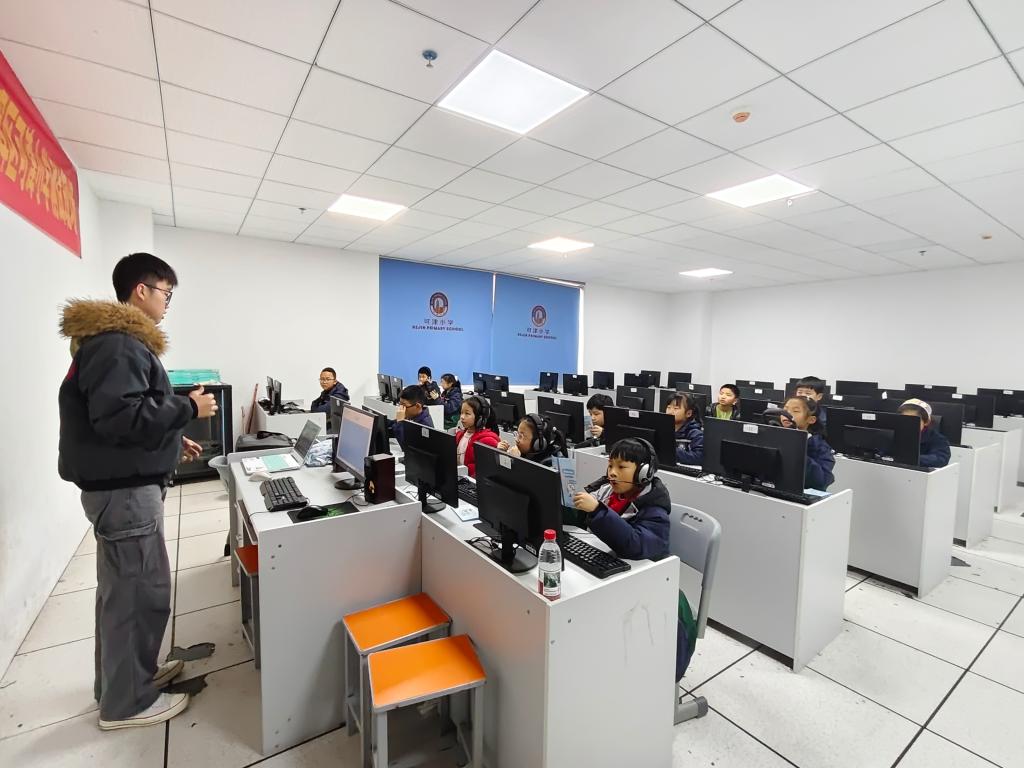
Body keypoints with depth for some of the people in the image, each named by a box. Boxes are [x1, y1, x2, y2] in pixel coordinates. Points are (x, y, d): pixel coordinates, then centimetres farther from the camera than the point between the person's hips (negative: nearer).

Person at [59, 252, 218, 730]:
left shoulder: (118, 340, 15)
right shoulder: (116, 344, -18)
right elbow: (118, 418, -27)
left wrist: (172, 441, 16)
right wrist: (188, 408, -18)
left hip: (122, 483, 11)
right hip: (124, 488, -11)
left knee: (122, 588, 20)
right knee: (141, 592, 0)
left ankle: (127, 675, 35)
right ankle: (127, 702, 15)